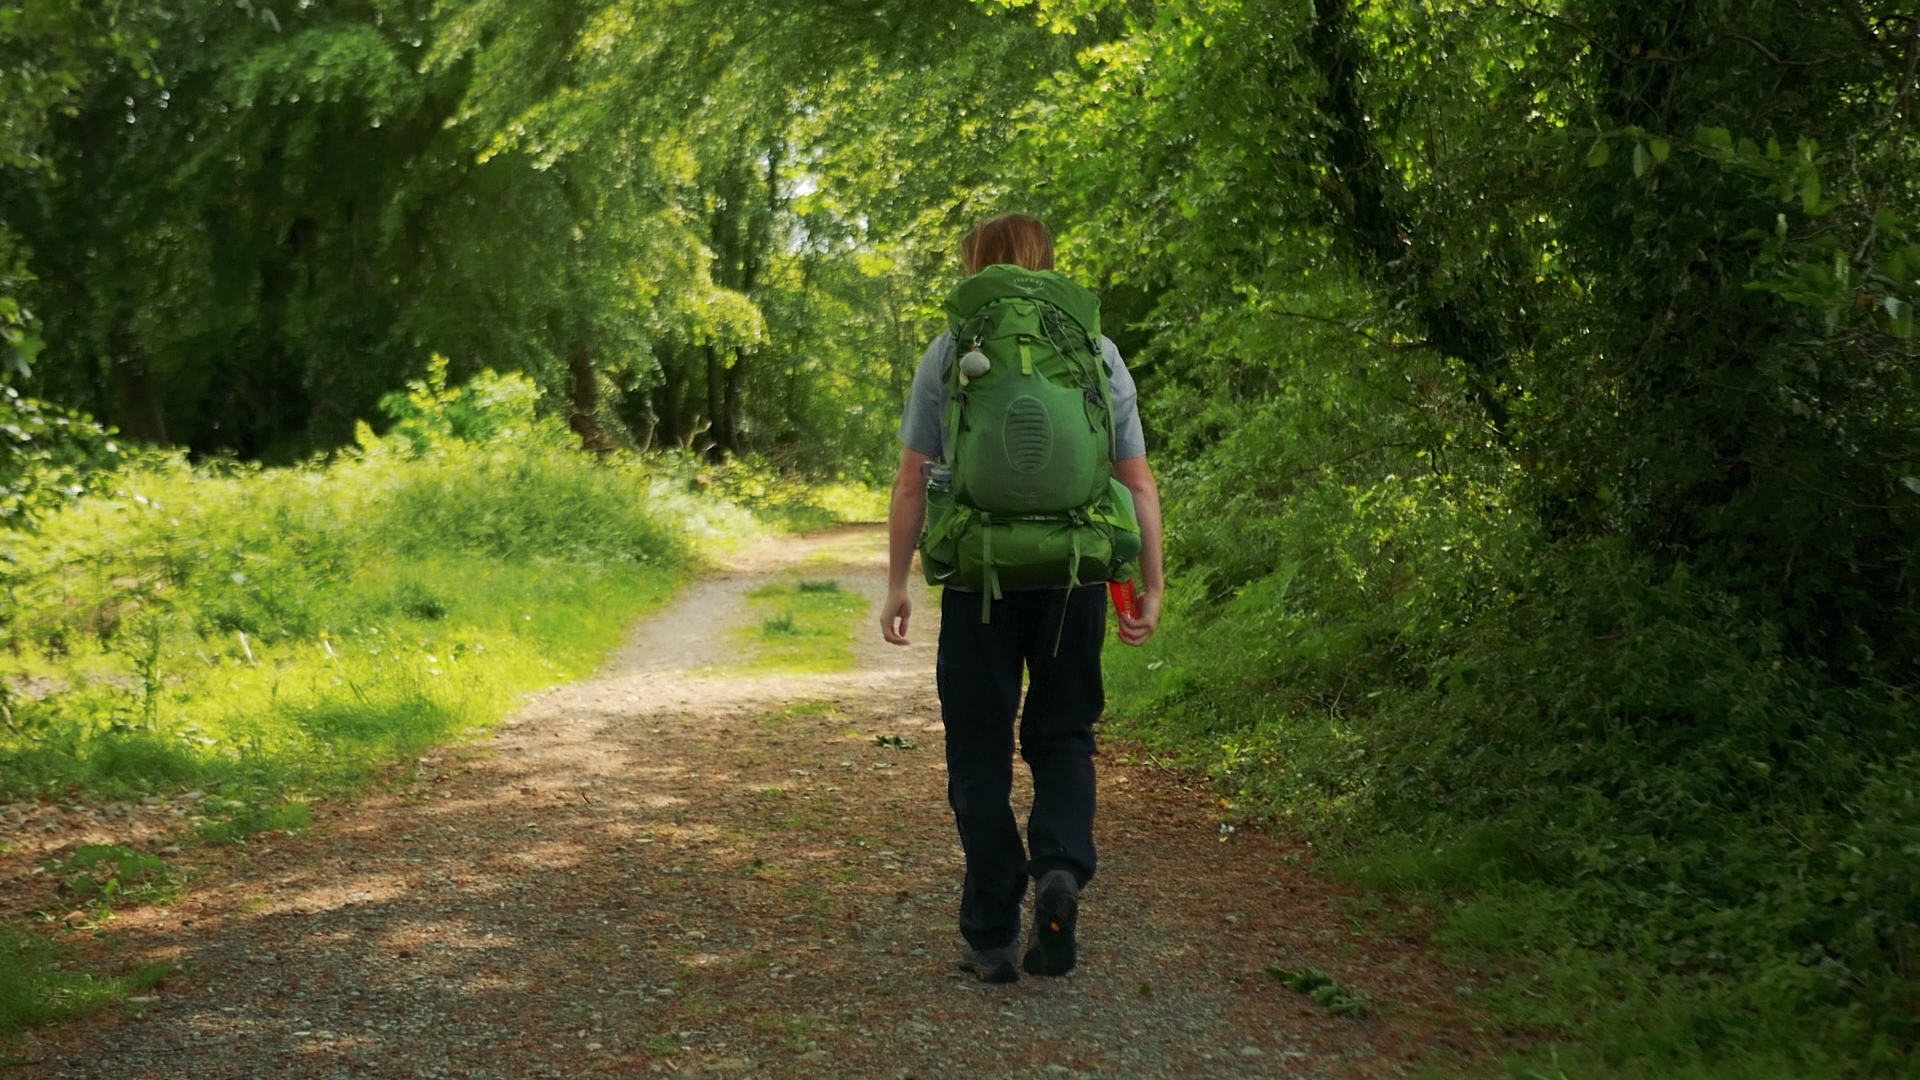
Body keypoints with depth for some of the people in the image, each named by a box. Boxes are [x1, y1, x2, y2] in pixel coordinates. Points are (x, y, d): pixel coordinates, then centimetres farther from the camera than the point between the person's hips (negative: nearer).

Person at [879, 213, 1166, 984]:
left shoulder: (948, 355, 0)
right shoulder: (1098, 355, 5)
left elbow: (913, 479, -1)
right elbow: (1136, 481, 3)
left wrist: (897, 582, 5)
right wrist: (1150, 587, 8)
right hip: (1075, 578, 2)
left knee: (980, 754, 9)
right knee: (1063, 737, 17)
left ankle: (991, 938, 11)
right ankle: (1061, 869, -9)